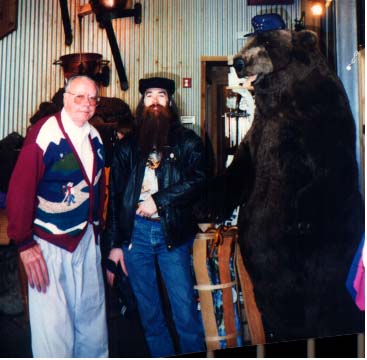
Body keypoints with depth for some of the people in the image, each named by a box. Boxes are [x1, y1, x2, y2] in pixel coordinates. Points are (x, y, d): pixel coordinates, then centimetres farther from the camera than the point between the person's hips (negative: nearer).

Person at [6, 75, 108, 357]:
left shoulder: (95, 138, 6)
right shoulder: (45, 133, -15)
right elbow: (20, 191, -17)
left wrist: (96, 226, 13)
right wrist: (25, 244, -16)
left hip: (87, 239, 7)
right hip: (50, 242, -6)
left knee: (92, 312, 19)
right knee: (54, 322, 0)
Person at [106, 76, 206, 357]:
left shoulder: (187, 141, 6)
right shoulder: (127, 145, 11)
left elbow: (197, 179, -9)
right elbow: (115, 195, 9)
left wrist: (158, 200, -14)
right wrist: (114, 244, 4)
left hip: (173, 231, -2)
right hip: (135, 231, 2)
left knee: (185, 309, -1)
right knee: (148, 311, 11)